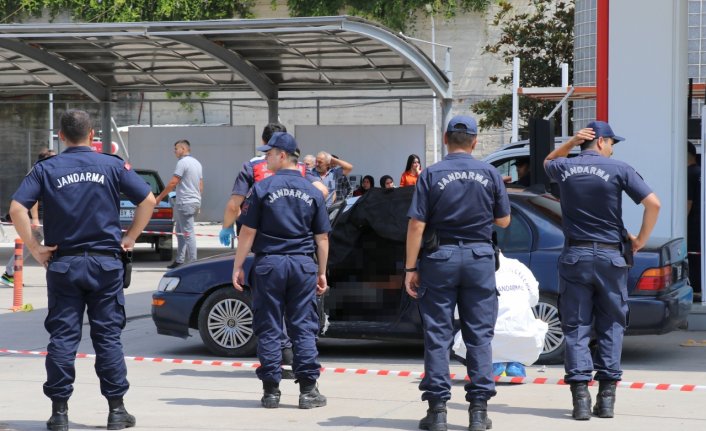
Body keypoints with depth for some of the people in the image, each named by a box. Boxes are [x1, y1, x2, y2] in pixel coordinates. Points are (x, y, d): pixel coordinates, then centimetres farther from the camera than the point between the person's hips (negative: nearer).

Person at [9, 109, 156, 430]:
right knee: (108, 335, 5)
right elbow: (148, 201, -2)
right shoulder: (113, 166, 1)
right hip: (105, 263, 0)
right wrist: (130, 238, 6)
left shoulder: (46, 169, 1)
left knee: (62, 337, 4)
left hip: (63, 263, 0)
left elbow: (17, 207, -9)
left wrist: (34, 247, -3)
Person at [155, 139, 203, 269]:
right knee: (180, 232, 15)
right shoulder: (197, 163, 17)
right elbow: (201, 186, 20)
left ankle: (192, 262, -9)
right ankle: (179, 261, 15)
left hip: (185, 203, -10)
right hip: (195, 202, 10)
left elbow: (173, 183, -15)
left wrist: (160, 197, -8)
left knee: (188, 233, -8)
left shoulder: (183, 162, -12)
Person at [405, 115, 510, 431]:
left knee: (437, 334, 4)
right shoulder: (490, 174, 0)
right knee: (479, 335, 6)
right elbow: (503, 221, 7)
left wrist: (411, 268, -5)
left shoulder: (431, 175, -5)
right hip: (479, 257, 1)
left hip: (440, 257, -1)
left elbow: (416, 225, -9)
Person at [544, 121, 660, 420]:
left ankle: (580, 396, -6)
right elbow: (653, 203, -11)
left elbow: (548, 162, 31)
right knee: (611, 326, 9)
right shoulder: (618, 169, -4)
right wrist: (641, 240, 1)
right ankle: (607, 397, 6)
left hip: (575, 255, 1)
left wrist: (570, 143, 14)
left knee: (576, 328, 4)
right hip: (610, 256, -1)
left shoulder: (564, 168, 4)